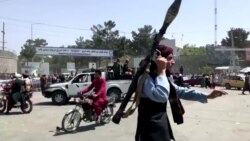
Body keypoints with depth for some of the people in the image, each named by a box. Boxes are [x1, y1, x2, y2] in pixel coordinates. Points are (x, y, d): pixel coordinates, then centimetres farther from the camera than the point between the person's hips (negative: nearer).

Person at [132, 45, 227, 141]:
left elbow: (181, 91, 13)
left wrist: (207, 96, 7)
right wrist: (161, 71, -28)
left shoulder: (164, 78, 10)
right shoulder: (146, 78, -20)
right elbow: (160, 97, -37)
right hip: (150, 129, -9)